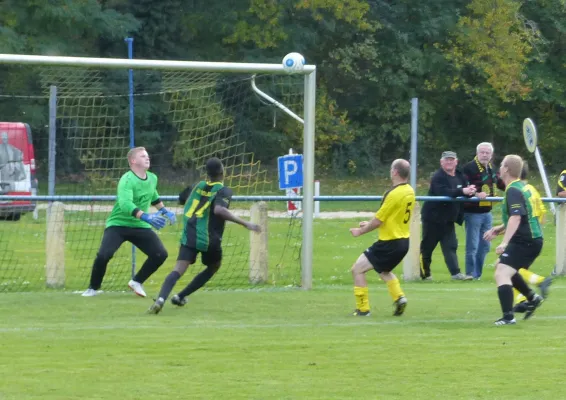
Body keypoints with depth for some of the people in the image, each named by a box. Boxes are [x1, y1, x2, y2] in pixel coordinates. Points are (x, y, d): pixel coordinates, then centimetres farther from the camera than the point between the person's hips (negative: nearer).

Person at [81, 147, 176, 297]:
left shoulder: (152, 179, 2)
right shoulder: (127, 180, -22)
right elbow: (125, 204, -40)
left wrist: (165, 211, 25)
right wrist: (146, 217, -50)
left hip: (140, 227, 6)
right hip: (118, 224, -6)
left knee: (160, 254, -8)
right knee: (104, 254, -24)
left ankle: (137, 282, 12)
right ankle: (93, 288, 0)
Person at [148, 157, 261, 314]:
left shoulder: (198, 186, 13)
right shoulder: (223, 190, -4)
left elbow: (182, 198, 29)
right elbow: (219, 210, -23)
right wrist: (245, 223, -24)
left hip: (189, 235, 3)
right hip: (210, 239, -3)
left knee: (178, 270, -11)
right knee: (213, 267, 25)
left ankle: (161, 299, -38)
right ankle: (180, 296, 19)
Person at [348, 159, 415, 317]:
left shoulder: (394, 194, -22)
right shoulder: (409, 191, 5)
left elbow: (378, 220, -17)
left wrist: (361, 231, -1)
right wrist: (370, 224, 20)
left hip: (390, 243, -9)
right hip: (403, 241, 9)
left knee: (357, 269, -2)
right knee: (384, 271, 32)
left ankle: (363, 309, -2)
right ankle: (399, 297, 13)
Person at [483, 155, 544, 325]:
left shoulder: (513, 191, -17)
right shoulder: (521, 187, 14)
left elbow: (516, 218, -29)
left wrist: (505, 242, -35)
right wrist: (499, 229, 23)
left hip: (524, 241, -10)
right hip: (531, 239, 10)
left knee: (501, 274, -19)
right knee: (501, 266, 29)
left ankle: (508, 316, -28)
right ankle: (532, 298, 31)